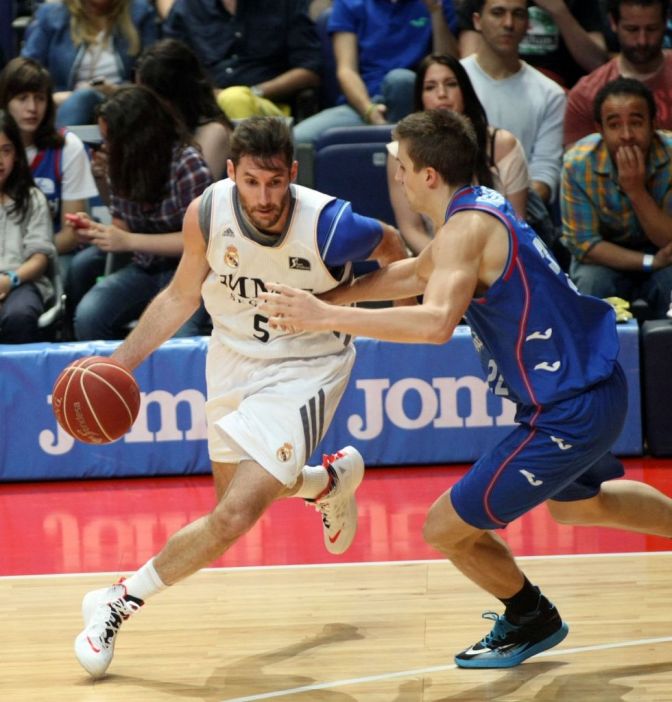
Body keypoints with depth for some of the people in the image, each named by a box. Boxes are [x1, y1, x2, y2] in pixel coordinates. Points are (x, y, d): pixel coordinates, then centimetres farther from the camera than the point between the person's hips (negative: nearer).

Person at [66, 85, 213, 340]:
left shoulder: (186, 163, -13)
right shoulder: (124, 166, 2)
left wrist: (129, 241, -18)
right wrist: (94, 231, -9)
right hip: (143, 268, 5)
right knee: (87, 315, -24)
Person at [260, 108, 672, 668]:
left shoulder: (467, 227, -21)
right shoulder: (480, 206, 9)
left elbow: (435, 323, -38)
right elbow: (416, 272, 26)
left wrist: (327, 318, -37)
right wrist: (322, 301, 21)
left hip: (566, 413, -10)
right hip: (590, 387, 10)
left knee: (447, 529, -1)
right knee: (575, 505, 37)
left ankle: (531, 620, 21)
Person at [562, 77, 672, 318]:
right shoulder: (578, 163, -22)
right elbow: (582, 243, -16)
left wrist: (636, 190, -35)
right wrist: (650, 262, -26)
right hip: (606, 257, 0)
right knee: (590, 282, -31)